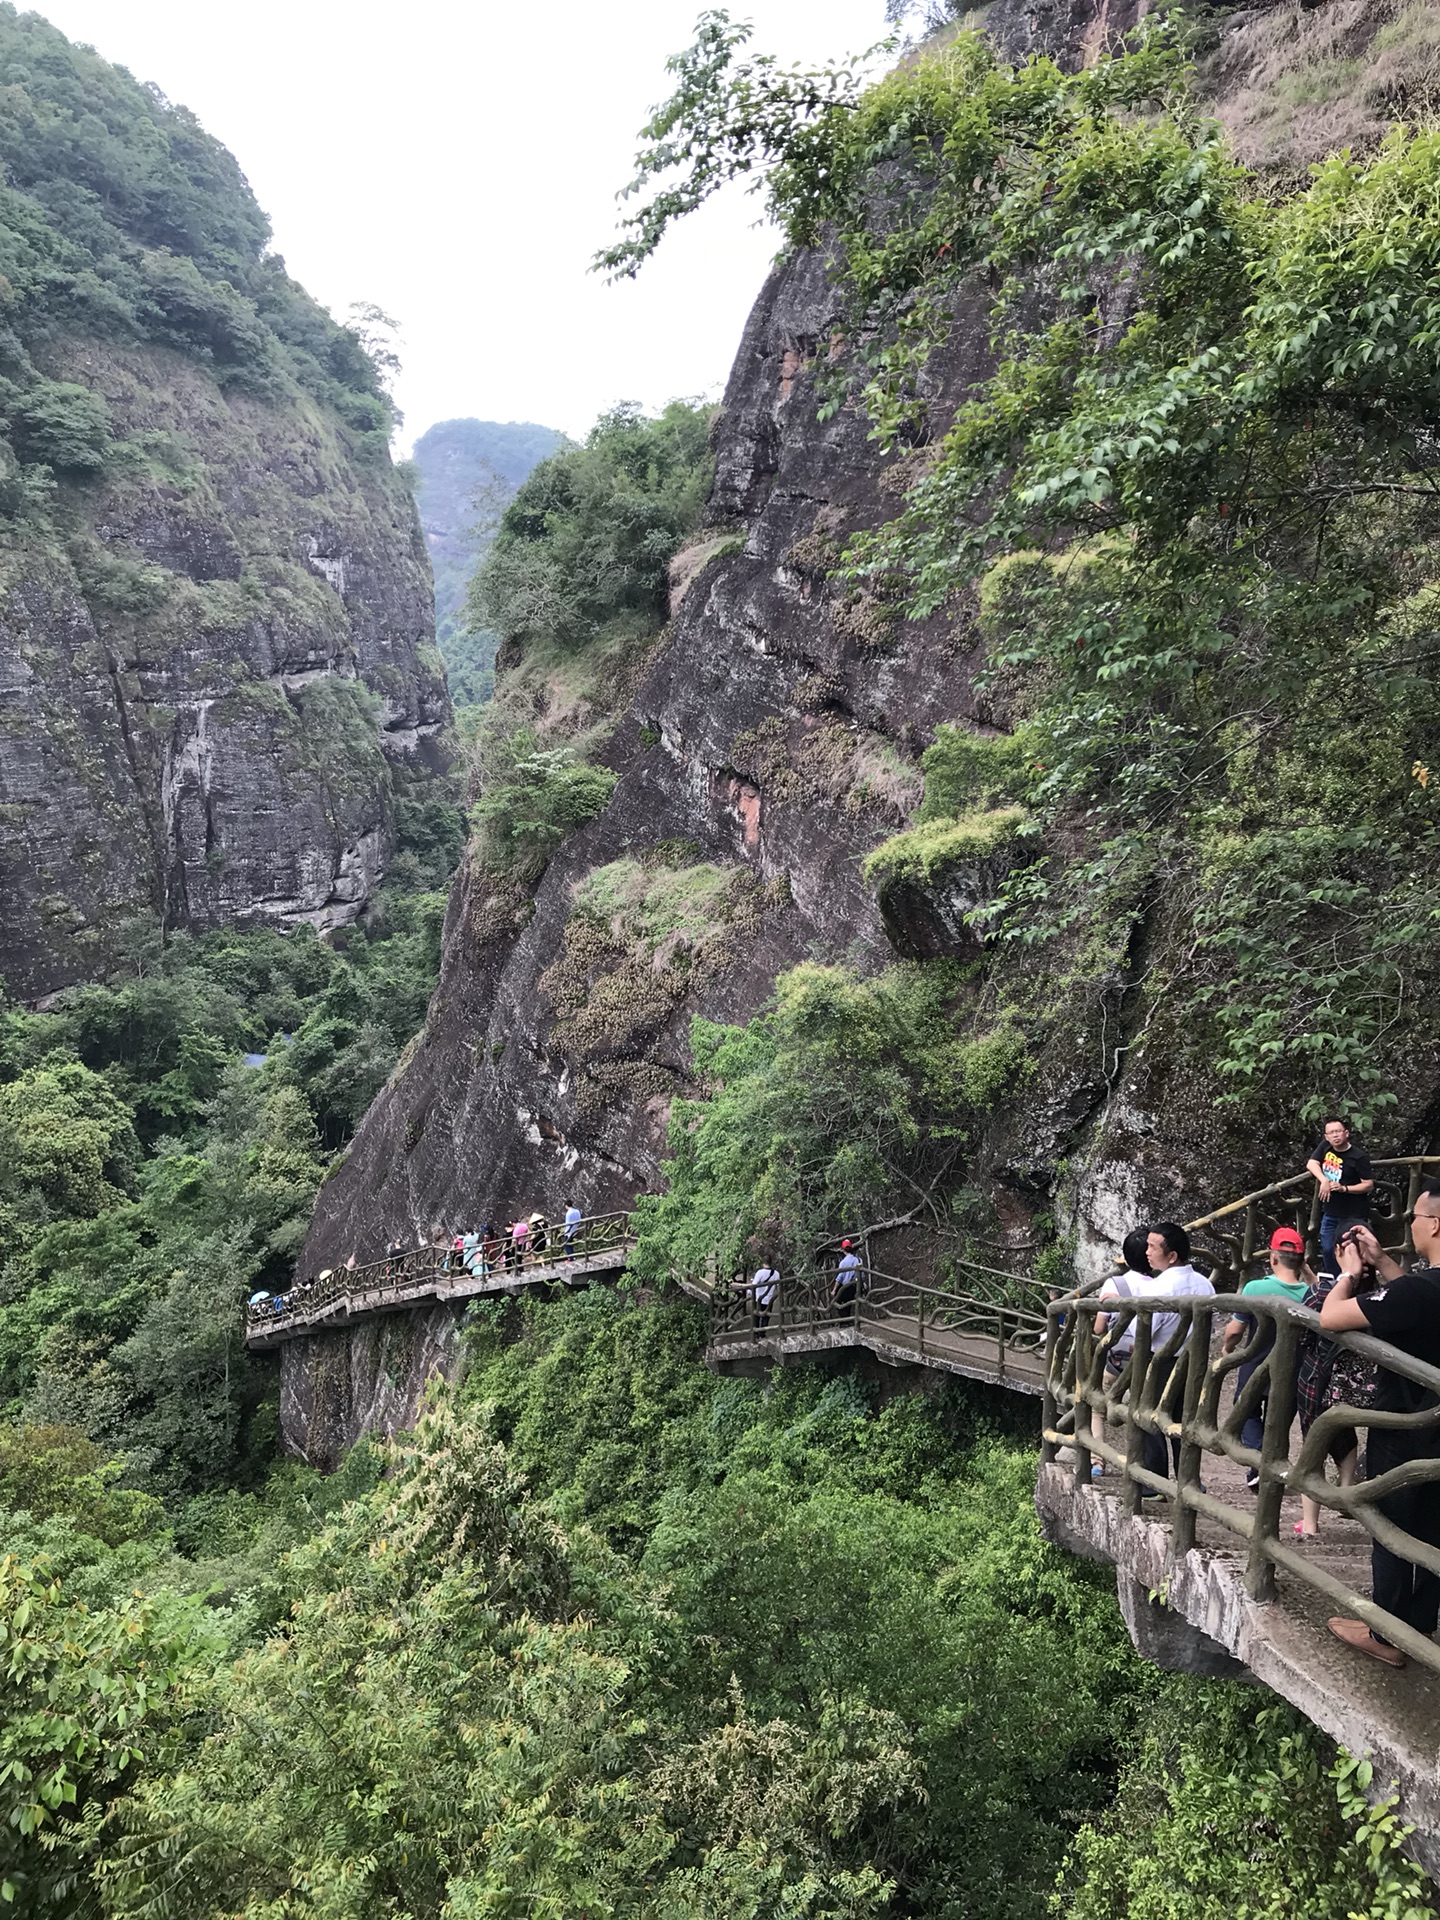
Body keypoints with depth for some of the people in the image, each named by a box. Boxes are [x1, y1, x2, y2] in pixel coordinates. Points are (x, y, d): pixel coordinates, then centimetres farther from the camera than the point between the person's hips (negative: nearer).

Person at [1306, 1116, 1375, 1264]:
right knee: (1327, 1250, 14)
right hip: (1330, 1213, 6)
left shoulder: (1359, 1157, -17)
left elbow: (1369, 1185, -14)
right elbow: (1311, 1164, -6)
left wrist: (1344, 1188, -26)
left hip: (1353, 1216, -6)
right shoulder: (1325, 1146, -1)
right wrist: (1324, 1181, -22)